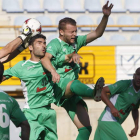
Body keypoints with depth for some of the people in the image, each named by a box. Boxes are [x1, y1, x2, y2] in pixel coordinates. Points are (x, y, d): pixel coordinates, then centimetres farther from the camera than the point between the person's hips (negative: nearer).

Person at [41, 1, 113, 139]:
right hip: (58, 86, -8)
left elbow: (97, 33, 15)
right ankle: (95, 93, -77)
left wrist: (105, 16, -1)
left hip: (71, 94, 9)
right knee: (74, 84, -44)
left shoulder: (75, 41, 16)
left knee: (85, 128, -4)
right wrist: (53, 71, -44)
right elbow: (45, 58, -24)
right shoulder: (55, 44, -4)